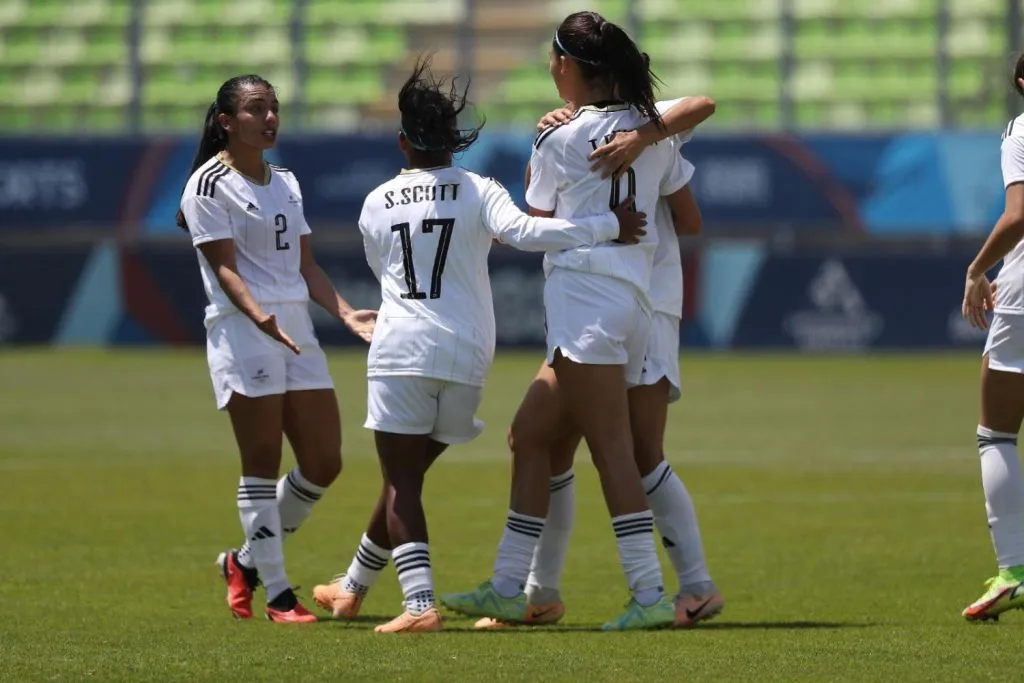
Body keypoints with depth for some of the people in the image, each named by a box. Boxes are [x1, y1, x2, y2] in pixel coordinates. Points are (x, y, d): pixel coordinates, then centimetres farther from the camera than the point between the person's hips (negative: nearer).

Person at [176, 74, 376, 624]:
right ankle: (277, 594, -1)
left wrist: (347, 314, 4)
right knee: (262, 465, -6)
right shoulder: (209, 184, -5)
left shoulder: (285, 183, 18)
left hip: (296, 330, 8)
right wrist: (259, 317, -29)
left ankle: (246, 562, 21)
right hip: (242, 331, -8)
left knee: (323, 464, 4)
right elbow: (224, 268, -13)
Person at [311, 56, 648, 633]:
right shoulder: (479, 193, 1)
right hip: (467, 354, 1)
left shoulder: (377, 205, 8)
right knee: (407, 476, 16)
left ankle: (420, 603, -18)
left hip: (401, 348, -1)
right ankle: (355, 589, 30)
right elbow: (526, 232, -17)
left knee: (401, 483, -1)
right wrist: (610, 225, -14)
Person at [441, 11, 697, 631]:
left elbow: (536, 227, 9)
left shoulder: (558, 142, -4)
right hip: (635, 299, 8)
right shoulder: (653, 128, 13)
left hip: (584, 295, -8)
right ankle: (509, 589, 16)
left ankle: (651, 595, -16)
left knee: (613, 453, -11)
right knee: (532, 441, 14)